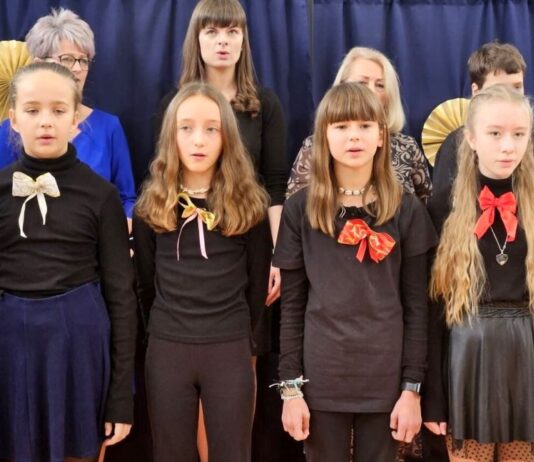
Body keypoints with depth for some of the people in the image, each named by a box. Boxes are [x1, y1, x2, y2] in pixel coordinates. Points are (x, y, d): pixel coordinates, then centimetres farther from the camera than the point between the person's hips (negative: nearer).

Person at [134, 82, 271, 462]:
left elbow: (258, 282, 5)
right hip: (166, 350, 1)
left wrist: (239, 335, 9)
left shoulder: (248, 204, -2)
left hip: (231, 351, -1)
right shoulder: (151, 206, 1)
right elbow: (145, 283, 10)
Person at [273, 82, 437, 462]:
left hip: (385, 378, 0)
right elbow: (292, 304, 0)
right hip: (321, 377, 0)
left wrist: (412, 387, -4)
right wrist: (291, 387, -3)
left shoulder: (407, 210, 1)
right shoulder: (300, 209, 1)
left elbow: (416, 305, 0)